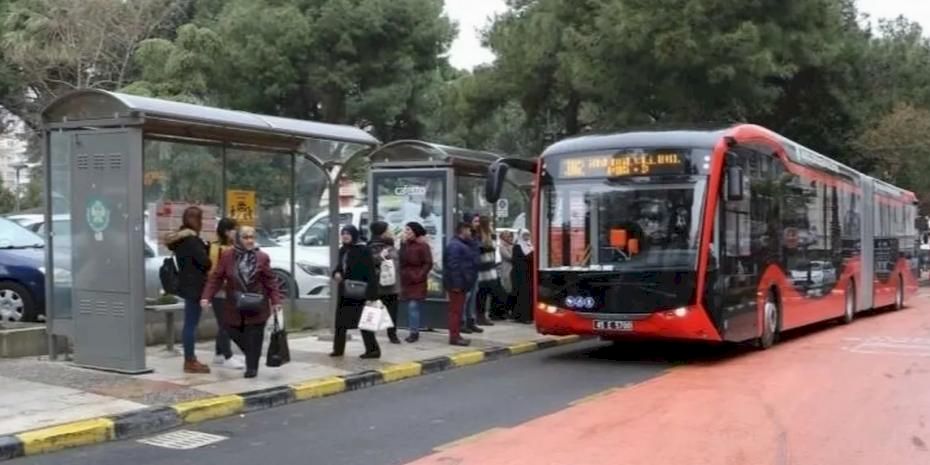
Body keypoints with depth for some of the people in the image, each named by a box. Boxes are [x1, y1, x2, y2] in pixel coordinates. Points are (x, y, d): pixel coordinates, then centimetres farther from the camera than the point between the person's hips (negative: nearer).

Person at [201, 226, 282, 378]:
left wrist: (276, 300, -8)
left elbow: (270, 281, -1)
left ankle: (252, 367, 11)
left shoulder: (262, 257, -4)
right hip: (234, 306, 2)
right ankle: (251, 358, 33)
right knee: (233, 332, 8)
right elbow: (216, 278, -3)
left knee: (253, 337, -1)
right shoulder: (227, 256, -4)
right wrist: (206, 297, -12)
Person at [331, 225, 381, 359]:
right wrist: (336, 273, -4)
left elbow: (370, 270, -16)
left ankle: (373, 349, 1)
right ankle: (338, 349, 22)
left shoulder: (363, 250, -12)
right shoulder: (342, 250, 11)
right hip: (344, 290, 8)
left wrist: (370, 291, -22)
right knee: (341, 319, 12)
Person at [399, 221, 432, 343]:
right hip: (406, 281, 7)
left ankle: (414, 332, -5)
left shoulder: (423, 246, -10)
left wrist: (420, 275, -17)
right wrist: (402, 275, 4)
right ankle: (413, 331, 19)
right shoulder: (404, 245, 10)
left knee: (413, 306, -11)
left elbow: (428, 263, -12)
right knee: (410, 307, 11)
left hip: (417, 281, -7)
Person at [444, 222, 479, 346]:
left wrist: (466, 283, 23)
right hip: (457, 284, -11)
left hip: (462, 284, 11)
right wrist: (456, 284, -26)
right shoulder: (455, 246, -17)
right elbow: (453, 266, -24)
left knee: (458, 310, 13)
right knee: (456, 310, -8)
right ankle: (454, 337, -6)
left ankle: (456, 335, 19)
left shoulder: (463, 244, 19)